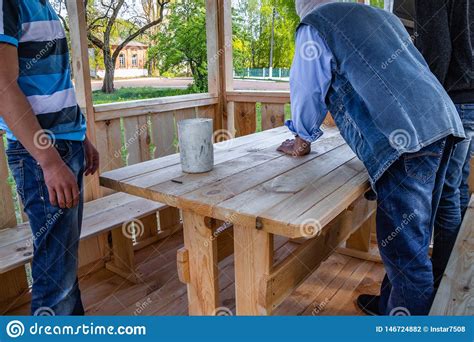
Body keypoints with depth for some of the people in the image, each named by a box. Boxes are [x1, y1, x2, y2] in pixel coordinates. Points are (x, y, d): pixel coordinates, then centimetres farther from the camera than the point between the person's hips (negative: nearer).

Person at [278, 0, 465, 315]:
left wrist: (301, 144, 20)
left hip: (405, 139, -9)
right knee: (412, 236, 19)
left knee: (404, 247, -2)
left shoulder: (314, 26, 4)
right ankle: (390, 304, 36)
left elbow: (307, 92, 5)